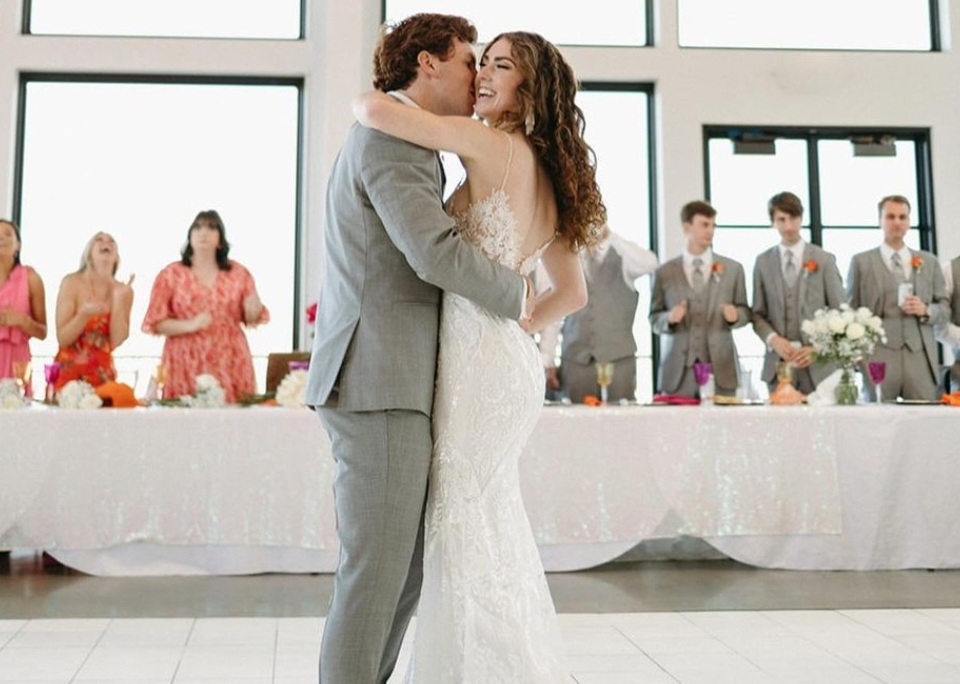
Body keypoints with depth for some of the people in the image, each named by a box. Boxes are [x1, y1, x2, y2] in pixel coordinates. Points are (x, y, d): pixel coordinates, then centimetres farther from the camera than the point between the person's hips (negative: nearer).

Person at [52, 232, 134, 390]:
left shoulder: (124, 290, 1)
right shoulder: (72, 282, -6)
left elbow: (117, 341, -7)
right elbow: (62, 339, -9)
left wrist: (117, 300, -13)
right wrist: (84, 314, -25)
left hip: (102, 373, 2)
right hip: (69, 370, -2)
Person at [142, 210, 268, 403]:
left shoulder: (238, 273, 9)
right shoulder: (171, 274, 4)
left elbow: (251, 319, 12)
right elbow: (155, 323, 0)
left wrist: (253, 309, -11)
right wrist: (190, 325, -15)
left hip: (229, 364, 1)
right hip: (187, 365, -1)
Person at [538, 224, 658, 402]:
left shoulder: (622, 256, 5)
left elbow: (649, 264, -18)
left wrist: (611, 236, -17)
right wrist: (547, 362, 2)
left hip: (618, 359, -1)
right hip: (575, 361, 1)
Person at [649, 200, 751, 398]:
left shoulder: (733, 269, 9)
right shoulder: (664, 272, 6)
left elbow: (745, 312, 11)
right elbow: (654, 319, 8)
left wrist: (735, 315, -11)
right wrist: (669, 318, -14)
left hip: (720, 369, 1)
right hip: (678, 372, -1)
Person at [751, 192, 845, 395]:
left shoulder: (824, 260, 6)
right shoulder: (763, 262, 9)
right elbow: (758, 313, 9)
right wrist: (773, 339, -10)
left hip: (817, 364, -1)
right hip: (777, 363, 1)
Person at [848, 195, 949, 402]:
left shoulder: (929, 261, 16)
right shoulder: (861, 262, 8)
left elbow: (945, 309, 15)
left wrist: (926, 310, -6)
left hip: (921, 359, 2)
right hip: (878, 359, -2)